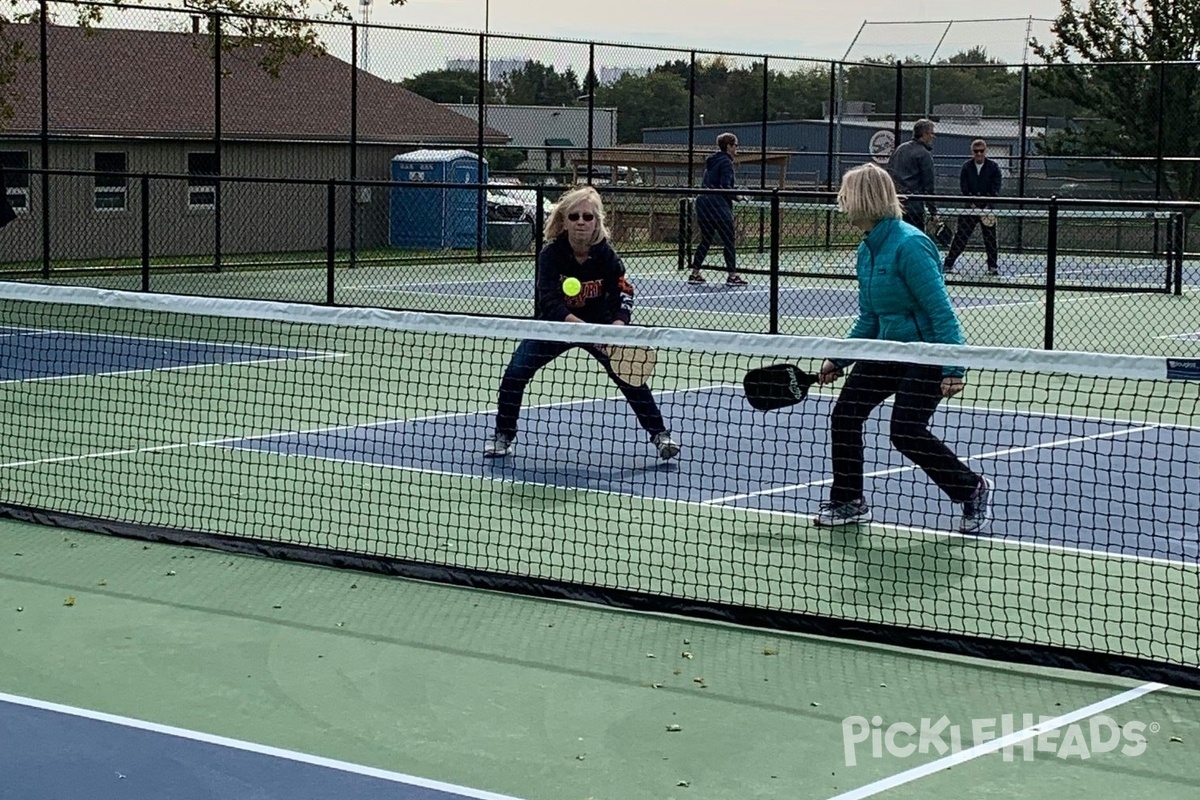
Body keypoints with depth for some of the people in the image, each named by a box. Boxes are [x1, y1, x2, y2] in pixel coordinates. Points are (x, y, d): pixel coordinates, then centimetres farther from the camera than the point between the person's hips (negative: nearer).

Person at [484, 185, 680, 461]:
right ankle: (504, 435, 7)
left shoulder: (606, 256, -21)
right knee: (515, 372, -14)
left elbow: (623, 296, -25)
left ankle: (660, 434, 5)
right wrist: (582, 327, -48)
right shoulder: (551, 254, -24)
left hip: (599, 325, 0)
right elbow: (549, 302, -34)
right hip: (555, 325, 0)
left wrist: (617, 327, -47)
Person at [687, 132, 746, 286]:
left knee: (706, 240, 16)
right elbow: (725, 186, -19)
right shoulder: (726, 162, -9)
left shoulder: (711, 161, 17)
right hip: (718, 206, -8)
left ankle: (694, 274, 15)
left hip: (702, 203, 8)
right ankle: (732, 275, -3)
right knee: (729, 241, -1)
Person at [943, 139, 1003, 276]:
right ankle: (948, 263, 5)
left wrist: (988, 206, -16)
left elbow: (996, 189, -6)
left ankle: (993, 266, 12)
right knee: (961, 237, 0)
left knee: (990, 238, 3)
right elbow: (963, 187, -3)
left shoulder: (993, 167, -1)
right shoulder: (966, 166, 2)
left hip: (987, 208, 0)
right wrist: (972, 204, -14)